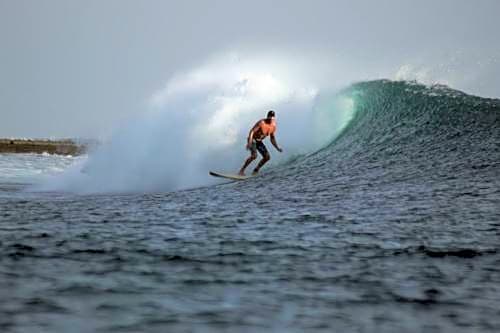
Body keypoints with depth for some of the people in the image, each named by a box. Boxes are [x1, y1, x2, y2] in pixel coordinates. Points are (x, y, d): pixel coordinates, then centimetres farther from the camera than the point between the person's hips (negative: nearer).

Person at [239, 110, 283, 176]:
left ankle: (255, 171, 11)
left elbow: (272, 138, 10)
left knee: (267, 157, -4)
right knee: (254, 155, -27)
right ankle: (242, 170, -18)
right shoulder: (262, 122, -23)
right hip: (252, 139, -7)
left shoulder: (273, 126, -2)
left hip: (259, 141, 7)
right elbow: (252, 131, -24)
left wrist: (277, 148, 1)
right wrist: (249, 142, -35)